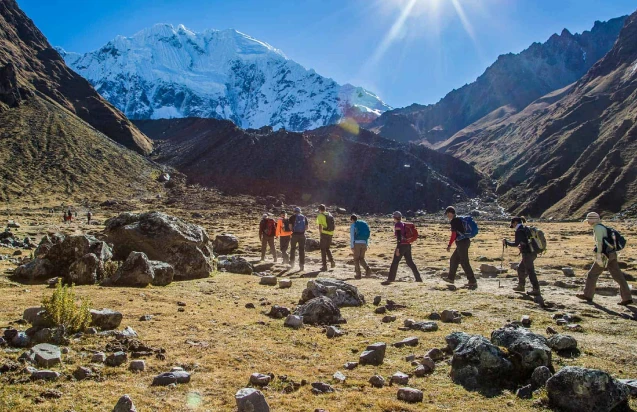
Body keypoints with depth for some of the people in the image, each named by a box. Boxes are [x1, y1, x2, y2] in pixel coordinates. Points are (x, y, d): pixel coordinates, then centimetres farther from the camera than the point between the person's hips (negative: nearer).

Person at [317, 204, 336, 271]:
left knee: (323, 249, 4)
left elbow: (320, 226, -16)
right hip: (330, 233, 6)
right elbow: (332, 225, 14)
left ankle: (324, 265, 3)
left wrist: (320, 233, -5)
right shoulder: (329, 214, 12)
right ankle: (332, 261, 4)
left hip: (324, 233, -6)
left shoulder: (320, 216, -7)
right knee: (327, 248, 21)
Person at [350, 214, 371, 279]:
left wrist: (352, 247, -10)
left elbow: (352, 236, -9)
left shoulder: (353, 225, 0)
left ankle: (358, 275, 5)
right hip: (364, 243, 5)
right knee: (361, 258, 15)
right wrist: (366, 246, 19)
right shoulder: (364, 224, 18)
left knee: (356, 259, 7)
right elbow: (367, 236, 17)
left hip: (357, 243, -5)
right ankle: (367, 269, -9)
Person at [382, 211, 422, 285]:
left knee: (395, 262, -5)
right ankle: (418, 278, 14)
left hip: (402, 245, -9)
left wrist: (397, 249, -20)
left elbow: (399, 237, -17)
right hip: (408, 245, 9)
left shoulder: (397, 225, -9)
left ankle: (390, 279, -6)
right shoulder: (403, 224, 17)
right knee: (410, 262, 14)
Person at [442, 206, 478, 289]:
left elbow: (454, 234, -16)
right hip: (465, 242, 10)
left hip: (462, 243, -10)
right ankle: (451, 278, 26)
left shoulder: (454, 221, -11)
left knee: (464, 263, -7)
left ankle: (473, 281, -7)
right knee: (454, 259, 18)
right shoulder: (459, 219, 16)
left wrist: (449, 245, -12)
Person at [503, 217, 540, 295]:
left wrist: (506, 241, -6)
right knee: (521, 268, 21)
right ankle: (521, 286, 29)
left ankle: (536, 290, -4)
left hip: (527, 254, -10)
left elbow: (516, 243, -17)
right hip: (532, 253, 10)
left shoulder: (519, 231, -13)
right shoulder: (526, 229, 15)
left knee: (530, 271, -5)